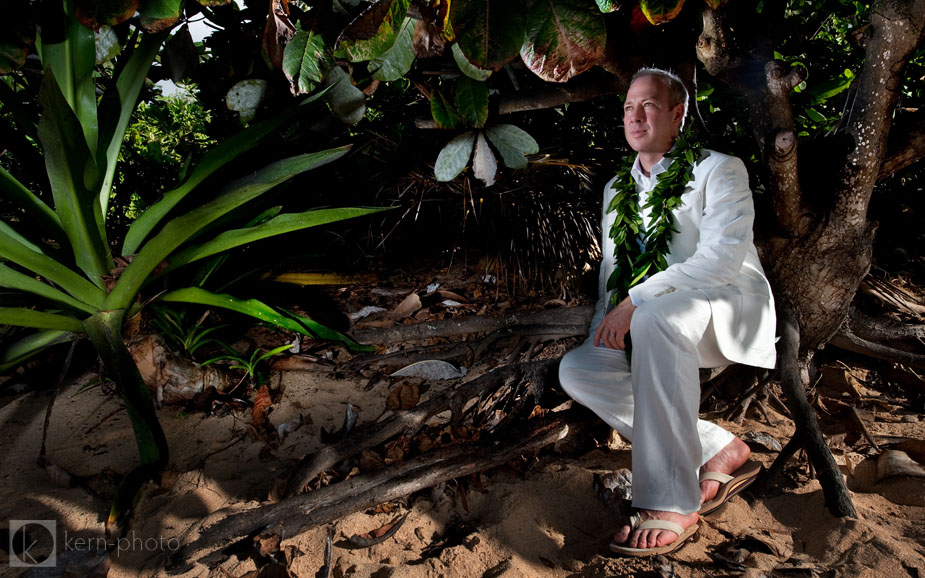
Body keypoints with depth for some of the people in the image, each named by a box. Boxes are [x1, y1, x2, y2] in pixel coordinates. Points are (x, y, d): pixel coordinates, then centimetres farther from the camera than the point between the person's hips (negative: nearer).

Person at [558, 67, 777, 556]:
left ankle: (670, 504, -33)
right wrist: (604, 328, 0)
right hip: (648, 324, 6)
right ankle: (718, 452, -10)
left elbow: (722, 259, -18)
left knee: (656, 316, -39)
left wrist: (636, 300, -25)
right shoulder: (616, 189, 16)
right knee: (577, 368, -17)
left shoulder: (719, 169, -2)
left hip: (731, 306, -6)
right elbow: (612, 272, 18)